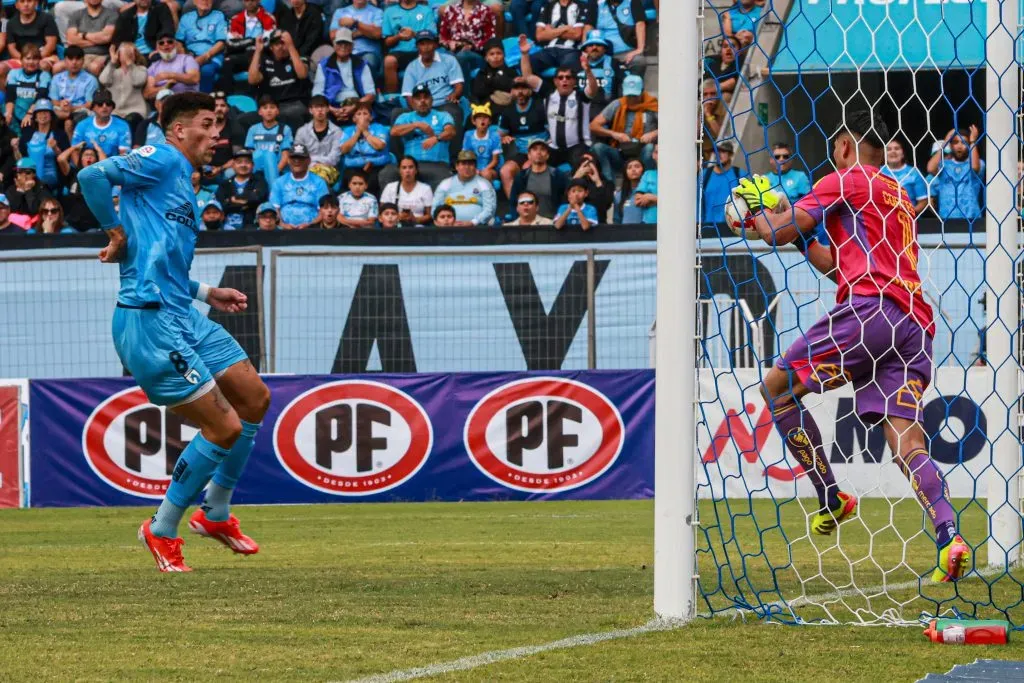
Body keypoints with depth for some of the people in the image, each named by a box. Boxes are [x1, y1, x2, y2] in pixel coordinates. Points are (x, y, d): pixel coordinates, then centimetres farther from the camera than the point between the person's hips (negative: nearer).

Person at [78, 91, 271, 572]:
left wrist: (207, 293, 20)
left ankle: (215, 513, 29)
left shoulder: (182, 182, 22)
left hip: (183, 315, 10)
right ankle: (162, 531, 7)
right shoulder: (161, 161, -7)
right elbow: (92, 176, -21)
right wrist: (117, 234, -12)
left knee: (254, 399, 16)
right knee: (224, 428, -8)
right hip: (150, 321, -10)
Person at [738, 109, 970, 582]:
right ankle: (949, 536, -28)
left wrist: (757, 206, 25)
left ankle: (832, 502, 5)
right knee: (904, 432, -5)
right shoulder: (898, 197, 31)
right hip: (915, 326, 7)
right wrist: (792, 227, 42)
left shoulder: (845, 181, 7)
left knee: (778, 388, 7)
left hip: (869, 311, -7)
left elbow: (777, 233, 5)